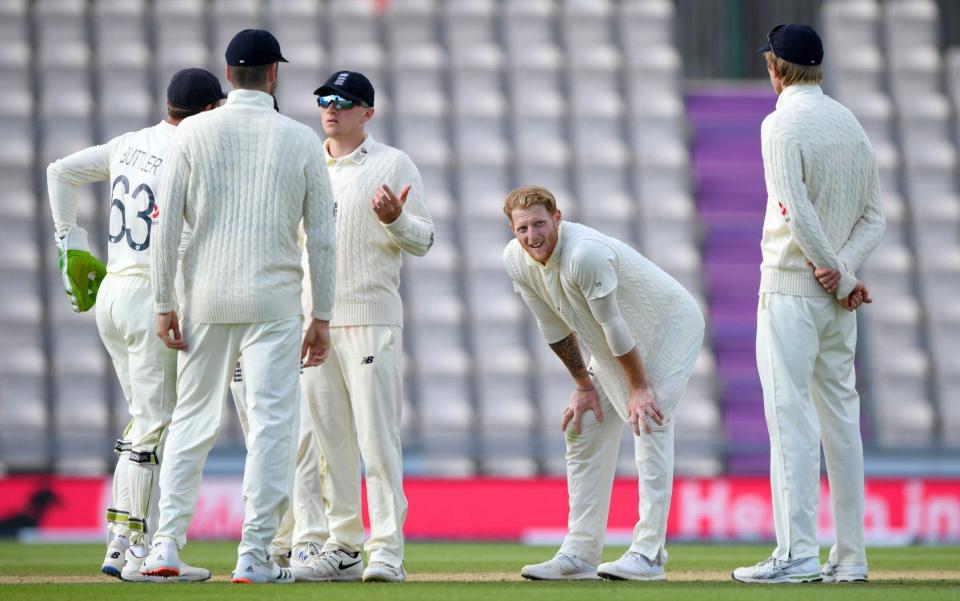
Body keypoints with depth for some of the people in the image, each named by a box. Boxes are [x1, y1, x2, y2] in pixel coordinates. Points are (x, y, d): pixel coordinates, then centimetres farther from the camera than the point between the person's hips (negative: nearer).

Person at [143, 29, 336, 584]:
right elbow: (322, 236, 0)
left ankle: (167, 544, 7)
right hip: (274, 302, -2)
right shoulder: (302, 141, 1)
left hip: (206, 300, 2)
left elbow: (168, 225, -2)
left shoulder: (194, 133, 1)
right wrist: (323, 317, 6)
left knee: (192, 421, 11)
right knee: (272, 424, -1)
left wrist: (164, 304, 3)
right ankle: (255, 555, -7)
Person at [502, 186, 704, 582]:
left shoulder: (585, 255, -36)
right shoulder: (516, 261, -12)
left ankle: (648, 554, -22)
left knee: (649, 426, -20)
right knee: (583, 431, 6)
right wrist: (583, 384, 4)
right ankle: (579, 554, 10)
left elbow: (613, 326, -28)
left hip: (670, 329, -9)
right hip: (607, 346, 9)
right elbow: (554, 327, 0)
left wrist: (638, 387, -20)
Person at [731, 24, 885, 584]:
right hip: (840, 294, 7)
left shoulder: (783, 124, -11)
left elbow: (798, 214, -19)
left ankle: (798, 553, -15)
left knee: (791, 418, -9)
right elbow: (874, 216, 8)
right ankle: (850, 556, 10)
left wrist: (843, 279, -12)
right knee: (841, 419, 10)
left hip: (792, 289, -7)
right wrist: (843, 270, -6)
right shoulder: (852, 124, 13)